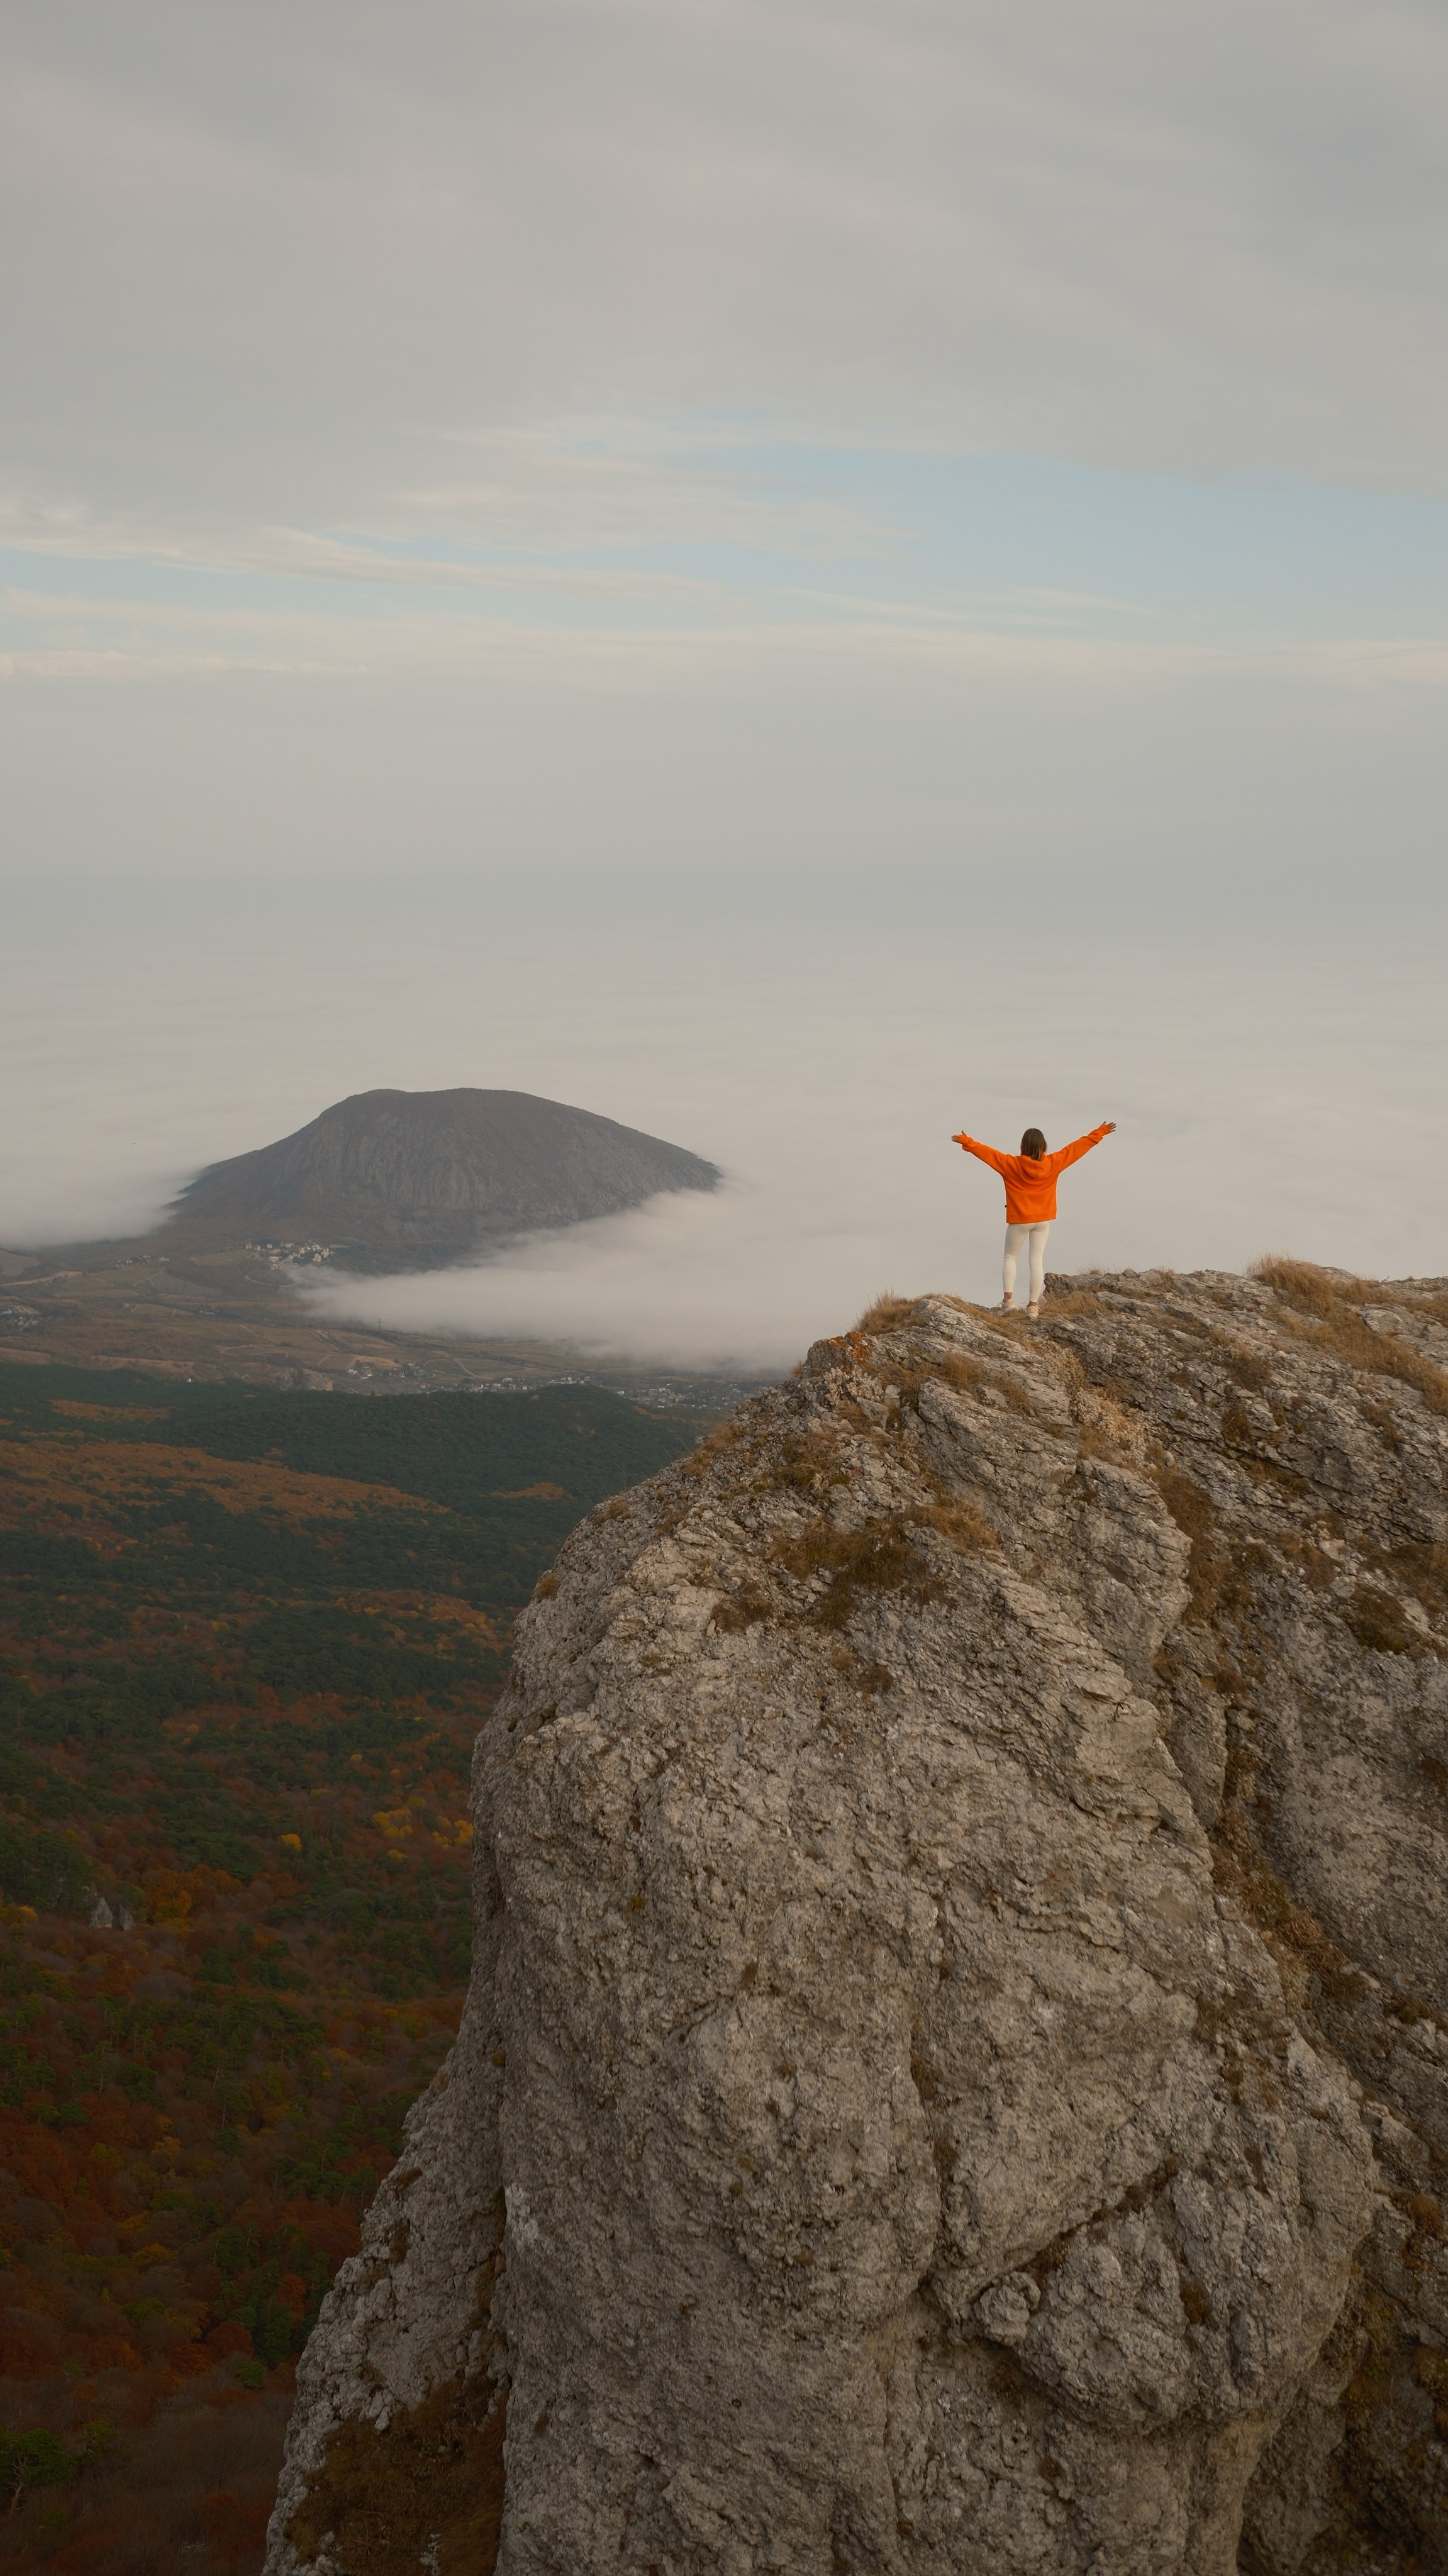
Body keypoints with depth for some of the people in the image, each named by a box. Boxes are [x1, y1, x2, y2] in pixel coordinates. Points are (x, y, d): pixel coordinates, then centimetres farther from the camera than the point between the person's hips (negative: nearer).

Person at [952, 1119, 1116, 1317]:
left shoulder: (1012, 1164, -16)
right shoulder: (1053, 1163, -9)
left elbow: (988, 1153, -19)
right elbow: (1078, 1147, -2)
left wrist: (968, 1143, -15)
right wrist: (1100, 1133, 4)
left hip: (1019, 1220, -2)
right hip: (1043, 1220, 2)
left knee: (1010, 1258, 13)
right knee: (1037, 1261, 7)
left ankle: (1008, 1299, -3)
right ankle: (1033, 1306, 5)